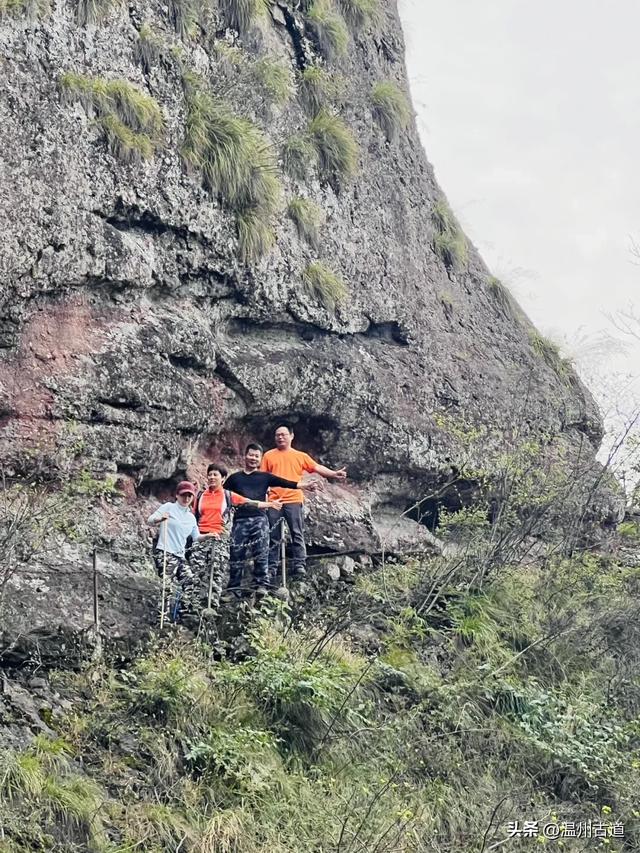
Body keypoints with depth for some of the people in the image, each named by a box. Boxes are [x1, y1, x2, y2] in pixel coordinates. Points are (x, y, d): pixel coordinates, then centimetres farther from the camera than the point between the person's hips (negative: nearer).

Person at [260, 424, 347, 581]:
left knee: (297, 534, -3)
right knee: (273, 537, 4)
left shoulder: (300, 456, 10)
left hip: (294, 500, -1)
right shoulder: (269, 455, 11)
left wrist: (334, 474, -13)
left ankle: (299, 565, -2)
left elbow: (317, 467, 1)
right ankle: (272, 567, 8)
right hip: (274, 501, 1)